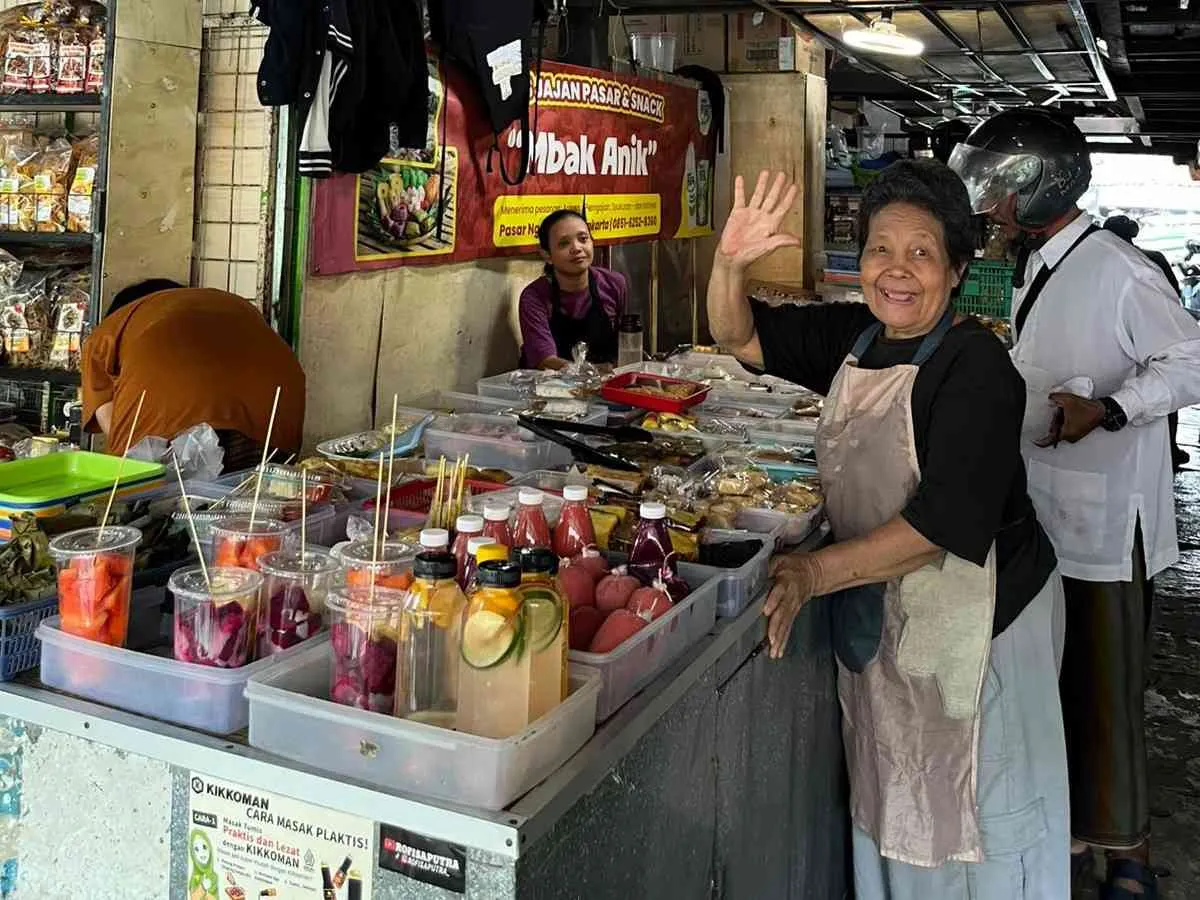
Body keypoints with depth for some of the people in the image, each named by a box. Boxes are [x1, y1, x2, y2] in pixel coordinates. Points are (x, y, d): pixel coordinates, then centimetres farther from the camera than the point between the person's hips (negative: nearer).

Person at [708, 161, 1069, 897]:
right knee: (889, 804, 23)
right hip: (879, 613, 7)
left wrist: (817, 572, -31)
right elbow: (739, 337, 6)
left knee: (975, 815, 11)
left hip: (976, 614, -7)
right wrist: (729, 263, -14)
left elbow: (946, 521, -27)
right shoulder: (852, 335, 0)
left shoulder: (976, 365, -21)